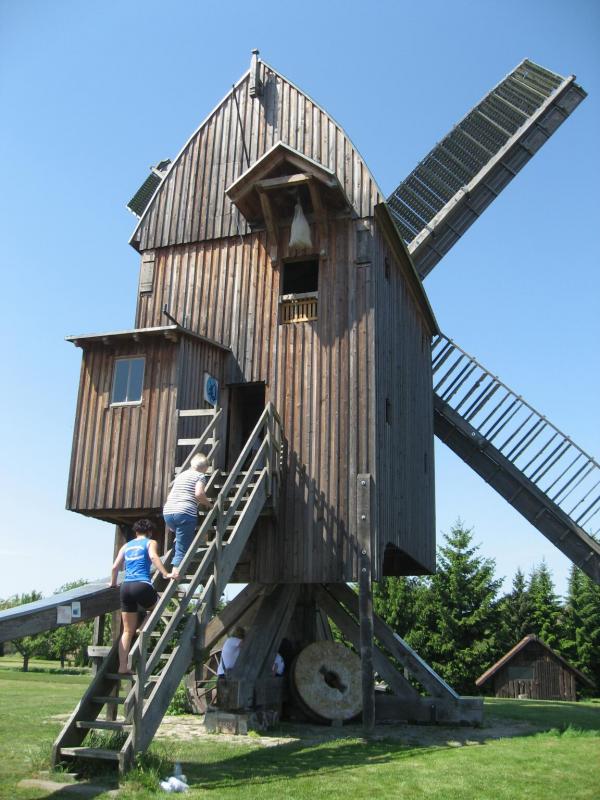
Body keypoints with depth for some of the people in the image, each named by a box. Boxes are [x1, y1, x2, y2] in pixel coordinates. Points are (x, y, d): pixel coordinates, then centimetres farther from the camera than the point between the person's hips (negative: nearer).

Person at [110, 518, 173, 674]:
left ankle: (122, 666, 5)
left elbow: (115, 566, 17)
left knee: (127, 631, 9)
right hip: (142, 585, -5)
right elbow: (154, 557, -14)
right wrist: (165, 574, -17)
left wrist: (113, 583, 32)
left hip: (125, 587, 5)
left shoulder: (126, 546, 21)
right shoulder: (150, 543, 7)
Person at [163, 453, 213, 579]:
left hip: (167, 512, 6)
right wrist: (208, 504, 8)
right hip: (185, 513, -6)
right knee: (182, 548, -4)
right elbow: (199, 493, -11)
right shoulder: (200, 476, 8)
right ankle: (176, 573, -14)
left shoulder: (180, 475, 27)